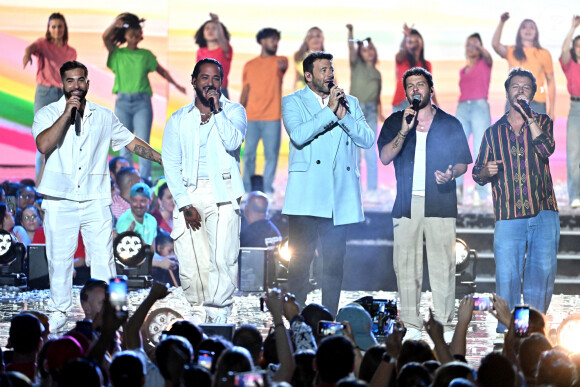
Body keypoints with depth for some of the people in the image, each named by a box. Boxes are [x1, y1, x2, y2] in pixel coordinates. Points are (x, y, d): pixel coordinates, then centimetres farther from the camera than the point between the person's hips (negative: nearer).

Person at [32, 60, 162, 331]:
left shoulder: (104, 116, 12)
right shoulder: (48, 114, 3)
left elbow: (131, 142, 21)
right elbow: (44, 145, -15)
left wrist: (165, 160, 18)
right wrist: (67, 112, -14)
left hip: (96, 201, 2)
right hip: (59, 201, -2)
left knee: (103, 257, -4)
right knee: (59, 258, 2)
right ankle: (59, 311, 14)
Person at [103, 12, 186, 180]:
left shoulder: (146, 55, 9)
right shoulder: (117, 53, 7)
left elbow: (160, 70, 20)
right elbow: (105, 38, -8)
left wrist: (175, 84, 21)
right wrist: (114, 24, -24)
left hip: (142, 102, -1)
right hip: (122, 102, 1)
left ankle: (145, 180, -9)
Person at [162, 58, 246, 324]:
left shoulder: (233, 111, 10)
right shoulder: (179, 119, 13)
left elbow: (233, 142, -10)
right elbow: (171, 165, 7)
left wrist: (216, 110, -7)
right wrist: (185, 204, -4)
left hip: (222, 193, -2)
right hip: (188, 195, 2)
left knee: (223, 258, -15)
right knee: (189, 262, -5)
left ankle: (217, 316, -10)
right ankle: (200, 312, 7)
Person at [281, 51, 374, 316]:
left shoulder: (350, 103, 16)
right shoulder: (293, 102, 6)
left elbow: (367, 140, 5)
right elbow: (298, 135, -12)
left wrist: (343, 115, -8)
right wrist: (329, 110, -13)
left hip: (339, 197, 3)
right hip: (306, 195, -3)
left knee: (335, 261, 4)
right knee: (300, 259, -6)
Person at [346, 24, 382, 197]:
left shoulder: (377, 73, 15)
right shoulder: (357, 65, 5)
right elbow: (351, 49, -13)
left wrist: (380, 114, 6)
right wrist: (350, 32, -29)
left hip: (370, 112, 2)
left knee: (370, 152, -2)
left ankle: (372, 189, 0)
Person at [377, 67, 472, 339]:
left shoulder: (449, 124, 11)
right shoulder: (395, 122, 14)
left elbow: (463, 162, 12)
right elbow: (385, 157, 1)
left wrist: (451, 174, -11)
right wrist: (404, 131, -11)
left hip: (440, 202, -1)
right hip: (406, 203, 1)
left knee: (442, 265, -6)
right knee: (405, 265, -1)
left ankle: (445, 327, -2)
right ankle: (411, 325, 4)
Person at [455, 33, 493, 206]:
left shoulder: (485, 64, 7)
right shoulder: (463, 71, 21)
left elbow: (488, 56, -16)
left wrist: (479, 46, -35)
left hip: (480, 107, -5)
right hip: (462, 108, 5)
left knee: (480, 151, -7)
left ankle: (480, 194, -8)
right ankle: (457, 191, -10)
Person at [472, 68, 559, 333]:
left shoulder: (542, 122, 11)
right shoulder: (493, 132, 14)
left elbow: (546, 149, -11)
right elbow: (478, 175, 15)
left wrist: (527, 115, -10)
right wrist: (487, 171, -8)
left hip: (544, 213, 0)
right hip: (508, 216, 0)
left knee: (543, 274, -2)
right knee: (507, 277, -4)